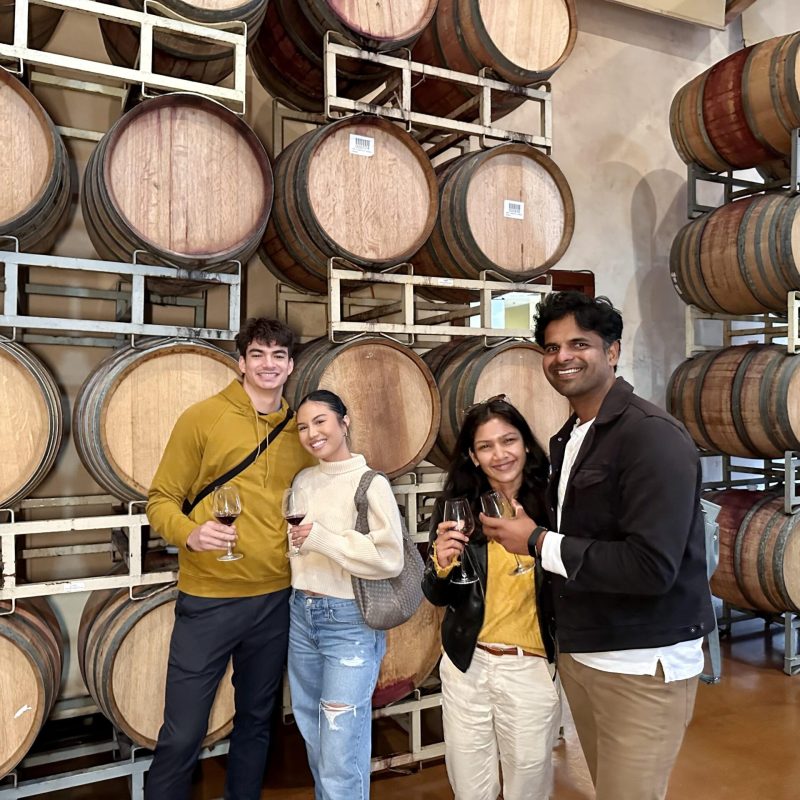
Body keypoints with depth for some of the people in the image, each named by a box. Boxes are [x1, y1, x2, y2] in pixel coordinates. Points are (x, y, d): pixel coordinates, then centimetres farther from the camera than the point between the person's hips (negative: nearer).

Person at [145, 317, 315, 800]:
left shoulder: (299, 430, 7)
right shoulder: (203, 417, -5)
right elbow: (161, 500, -5)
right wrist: (189, 533, -24)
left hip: (277, 599, 4)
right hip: (209, 600, -4)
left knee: (257, 721, 20)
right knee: (183, 733, 3)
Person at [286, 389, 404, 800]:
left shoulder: (371, 484, -11)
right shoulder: (303, 480, 7)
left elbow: (390, 559, -19)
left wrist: (322, 538, -21)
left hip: (350, 621, -6)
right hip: (301, 615, 6)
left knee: (341, 754, -3)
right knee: (314, 739, 20)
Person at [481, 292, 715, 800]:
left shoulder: (652, 435, -18)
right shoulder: (568, 438, 8)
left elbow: (652, 567, -26)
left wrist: (539, 542, -18)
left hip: (642, 667, -8)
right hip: (578, 654, 8)